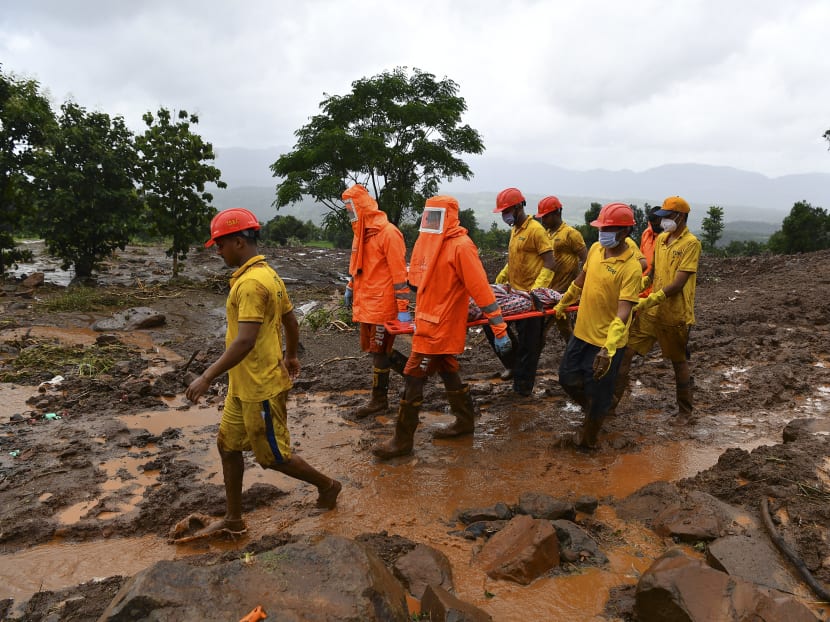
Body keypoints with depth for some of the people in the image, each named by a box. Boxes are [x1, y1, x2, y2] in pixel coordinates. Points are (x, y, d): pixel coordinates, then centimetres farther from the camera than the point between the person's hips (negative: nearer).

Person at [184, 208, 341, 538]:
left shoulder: (251, 283, -23)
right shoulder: (267, 274, 8)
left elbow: (245, 341, -30)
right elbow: (291, 321, 17)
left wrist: (207, 377, -28)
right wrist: (291, 356, 31)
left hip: (261, 387, -10)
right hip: (243, 385, 10)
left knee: (273, 456, 7)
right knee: (227, 445, 15)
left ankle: (327, 485, 28)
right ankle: (233, 520, 27)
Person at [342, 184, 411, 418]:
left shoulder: (388, 233, -15)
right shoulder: (360, 232, 12)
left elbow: (399, 273, -16)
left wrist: (403, 308, -18)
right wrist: (350, 289, 25)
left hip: (382, 303, -8)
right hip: (365, 302, 8)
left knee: (379, 350, 2)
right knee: (374, 348, 12)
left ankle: (379, 400, 15)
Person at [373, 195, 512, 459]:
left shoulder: (460, 246, -17)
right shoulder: (427, 242, 8)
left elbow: (480, 288, -19)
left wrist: (500, 328, -20)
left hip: (441, 326, -8)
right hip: (427, 322, 8)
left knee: (413, 378, -4)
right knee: (448, 372, 19)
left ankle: (403, 440, 8)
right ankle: (465, 421, 36)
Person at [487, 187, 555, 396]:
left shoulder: (536, 230, -13)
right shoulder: (514, 229, 13)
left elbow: (549, 263, -17)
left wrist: (536, 290, -26)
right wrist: (500, 279, 13)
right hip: (513, 292, 9)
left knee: (528, 344, 2)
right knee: (492, 324, 9)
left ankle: (523, 386, 15)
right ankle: (513, 364, 26)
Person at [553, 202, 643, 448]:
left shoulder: (631, 267, -22)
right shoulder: (595, 249, 0)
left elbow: (623, 311, -28)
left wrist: (608, 349, -37)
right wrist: (563, 303, 28)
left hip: (607, 342, -7)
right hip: (582, 332, 7)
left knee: (597, 394, 9)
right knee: (568, 378, 18)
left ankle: (588, 439, 32)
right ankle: (594, 410, 45)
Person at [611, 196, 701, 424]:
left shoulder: (690, 243, -13)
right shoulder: (661, 238, 9)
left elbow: (678, 283, -20)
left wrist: (651, 300, -26)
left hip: (675, 315, -6)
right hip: (651, 311, 6)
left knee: (679, 362, 9)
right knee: (625, 351, 1)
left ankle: (686, 412, 28)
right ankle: (612, 401, 10)